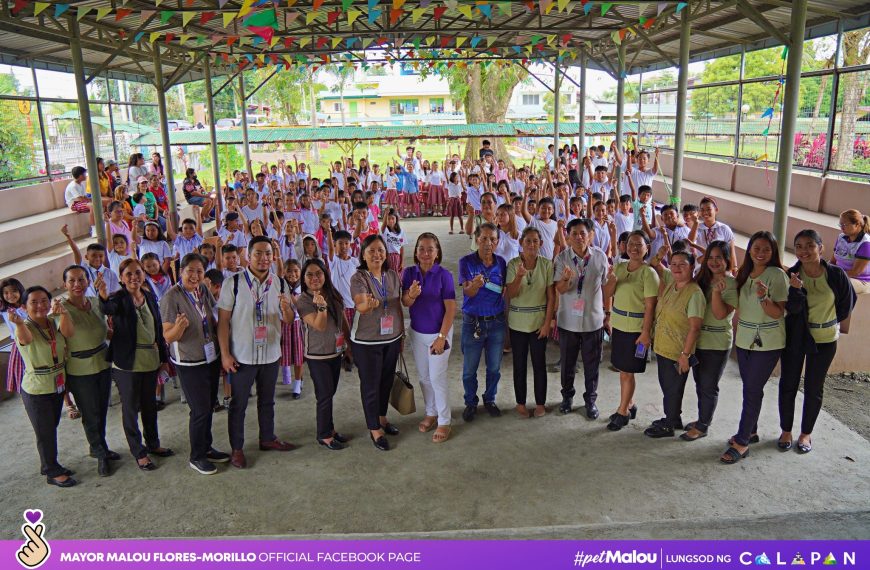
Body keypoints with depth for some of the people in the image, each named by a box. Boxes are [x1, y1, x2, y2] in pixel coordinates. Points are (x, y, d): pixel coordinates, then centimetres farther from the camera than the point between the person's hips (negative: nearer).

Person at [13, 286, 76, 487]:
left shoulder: (54, 322, -2)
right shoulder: (25, 328, -17)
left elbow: (68, 332, -23)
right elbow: (25, 338, -42)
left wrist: (63, 312, -44)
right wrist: (19, 323, -66)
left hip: (58, 386, 6)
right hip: (36, 391, -6)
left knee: (51, 428, 21)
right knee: (45, 433, 5)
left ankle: (49, 465, 38)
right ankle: (52, 472, 20)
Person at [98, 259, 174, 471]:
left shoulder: (150, 297, 5)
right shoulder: (119, 299, -12)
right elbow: (108, 308, -37)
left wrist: (164, 357, 14)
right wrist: (103, 296, -59)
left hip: (151, 360, 6)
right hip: (127, 363, -5)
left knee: (150, 404, 19)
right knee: (131, 408, 7)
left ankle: (153, 443, 35)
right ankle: (139, 453, 19)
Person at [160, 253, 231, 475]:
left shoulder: (204, 290, 1)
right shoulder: (171, 297, -18)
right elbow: (168, 337, -21)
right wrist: (179, 326, -40)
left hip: (211, 357, 7)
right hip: (190, 363, -7)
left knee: (209, 406, 16)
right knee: (200, 409, -2)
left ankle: (206, 448, 32)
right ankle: (196, 457, 15)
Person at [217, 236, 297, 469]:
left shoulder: (279, 283, 1)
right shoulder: (233, 283, -11)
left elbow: (288, 320, 5)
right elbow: (223, 320, -9)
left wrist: (285, 308, -18)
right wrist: (225, 354, -12)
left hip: (271, 354, 4)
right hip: (242, 355, -4)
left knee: (267, 400, 20)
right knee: (238, 404, 9)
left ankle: (267, 439, 38)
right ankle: (237, 449, 23)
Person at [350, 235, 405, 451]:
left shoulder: (393, 275, 1)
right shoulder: (358, 278, -15)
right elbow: (360, 305, -31)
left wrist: (401, 334, 13)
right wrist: (367, 304, -54)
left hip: (391, 338, 5)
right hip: (366, 341, -5)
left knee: (387, 381, 18)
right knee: (370, 385, 6)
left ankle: (382, 418, 39)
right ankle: (374, 429, 20)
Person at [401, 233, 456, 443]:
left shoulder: (444, 275, -14)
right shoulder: (409, 273, -4)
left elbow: (451, 308, -14)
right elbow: (405, 303, -7)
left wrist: (442, 337, -18)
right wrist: (411, 295, -30)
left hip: (439, 332, -4)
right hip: (417, 333, 4)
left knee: (438, 377, 1)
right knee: (424, 376, 16)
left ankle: (444, 421, 16)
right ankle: (430, 413, 35)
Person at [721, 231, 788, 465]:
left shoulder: (777, 275, -12)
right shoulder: (744, 274, 8)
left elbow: (778, 313, -15)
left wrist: (764, 298, -32)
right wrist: (737, 331, 16)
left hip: (768, 342, -6)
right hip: (744, 340, 6)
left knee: (753, 389, -5)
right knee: (749, 387, 14)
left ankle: (742, 442, 1)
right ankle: (750, 431, 28)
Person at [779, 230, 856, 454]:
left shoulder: (836, 274, -13)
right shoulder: (791, 275, -11)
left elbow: (848, 301, 3)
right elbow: (791, 308, -18)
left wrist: (831, 321, 8)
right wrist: (797, 289, -34)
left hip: (824, 340, -1)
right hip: (795, 337, 1)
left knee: (813, 388, 9)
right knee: (788, 384, 8)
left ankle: (806, 433, 26)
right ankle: (786, 431, 25)